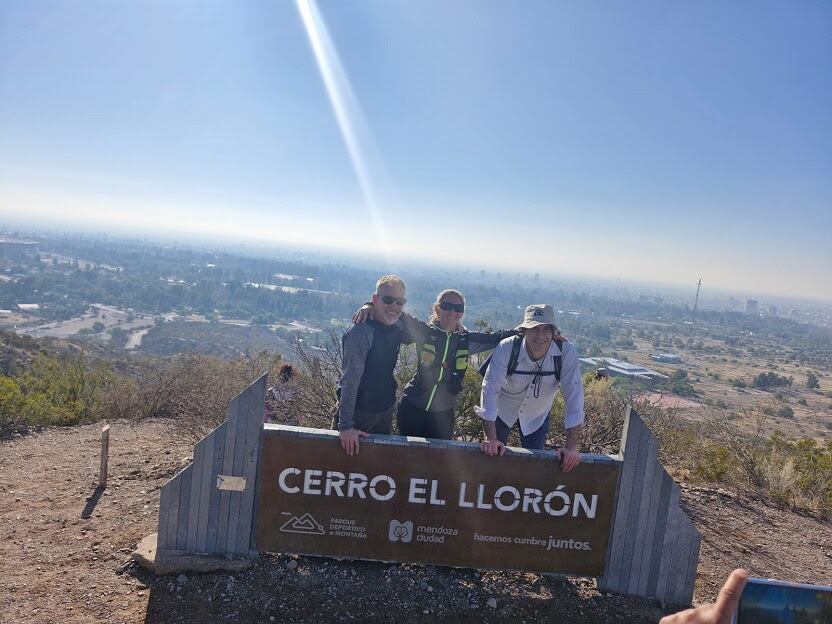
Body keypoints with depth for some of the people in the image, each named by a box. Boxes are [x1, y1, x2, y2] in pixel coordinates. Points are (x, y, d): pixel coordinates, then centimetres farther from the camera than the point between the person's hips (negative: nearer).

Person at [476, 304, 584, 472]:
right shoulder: (507, 348, -30)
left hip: (537, 415, 1)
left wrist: (572, 447, -29)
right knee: (494, 456, 10)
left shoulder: (566, 352, -28)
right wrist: (490, 438, -36)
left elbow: (573, 394, -27)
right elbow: (490, 388, -31)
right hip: (502, 409, -1)